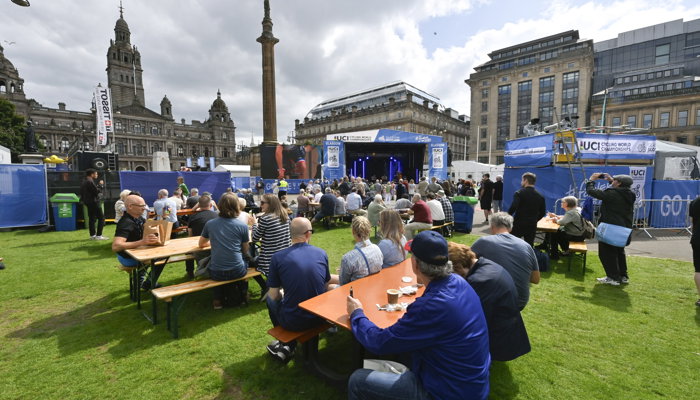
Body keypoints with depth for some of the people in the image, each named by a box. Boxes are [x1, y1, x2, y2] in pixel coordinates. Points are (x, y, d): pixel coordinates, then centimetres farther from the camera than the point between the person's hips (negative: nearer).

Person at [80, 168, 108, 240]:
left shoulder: (84, 182, 14)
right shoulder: (90, 182, -16)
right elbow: (97, 191, -20)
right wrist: (100, 185, -7)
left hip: (88, 203, 10)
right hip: (94, 202, -10)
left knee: (92, 218, 12)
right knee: (101, 218, -6)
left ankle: (92, 235, 16)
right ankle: (98, 235, -8)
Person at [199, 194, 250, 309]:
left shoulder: (209, 224, 1)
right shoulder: (242, 226, -6)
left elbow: (201, 244, 19)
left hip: (215, 273, 2)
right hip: (237, 272, -2)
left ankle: (218, 299, 33)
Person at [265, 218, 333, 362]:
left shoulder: (278, 257, -11)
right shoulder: (322, 253, -3)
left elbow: (274, 296, -5)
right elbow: (326, 288, 7)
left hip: (292, 322, -2)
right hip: (319, 317, 3)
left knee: (270, 299, 26)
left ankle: (287, 343, 33)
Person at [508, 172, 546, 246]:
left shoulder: (519, 193, -10)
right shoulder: (540, 196, 7)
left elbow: (513, 207, -22)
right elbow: (542, 213, 10)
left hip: (519, 224, -4)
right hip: (532, 226, 4)